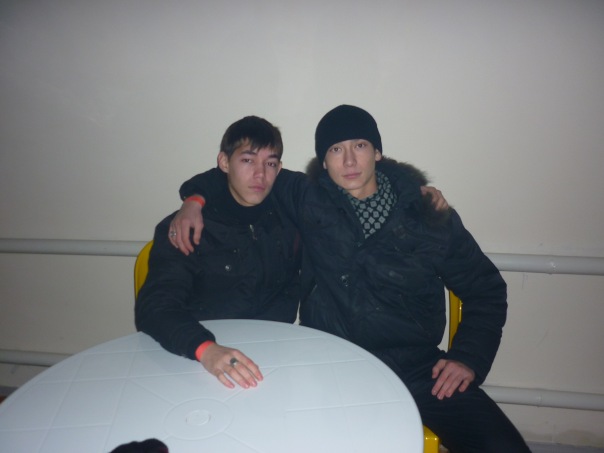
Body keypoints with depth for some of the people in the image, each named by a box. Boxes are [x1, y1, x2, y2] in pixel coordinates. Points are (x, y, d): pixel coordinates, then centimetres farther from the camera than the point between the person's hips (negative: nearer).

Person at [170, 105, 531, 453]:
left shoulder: (430, 215, -1)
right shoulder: (308, 199, 1)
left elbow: (487, 290, 8)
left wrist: (468, 358, -3)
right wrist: (195, 198, -1)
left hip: (416, 367, 1)